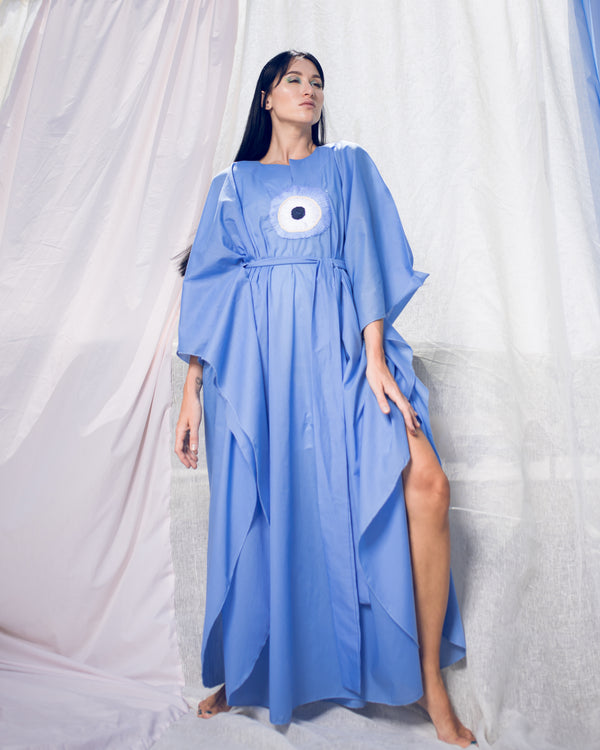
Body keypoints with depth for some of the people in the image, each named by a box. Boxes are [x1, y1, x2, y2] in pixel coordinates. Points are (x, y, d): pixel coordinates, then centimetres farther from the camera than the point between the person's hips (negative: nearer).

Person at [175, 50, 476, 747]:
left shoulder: (348, 165, 21)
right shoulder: (232, 184, 20)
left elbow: (367, 257, 6)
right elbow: (208, 288, 13)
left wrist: (375, 356, -9)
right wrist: (191, 390, 4)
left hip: (336, 344, 0)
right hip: (255, 353, 1)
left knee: (425, 485, -18)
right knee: (257, 510, 0)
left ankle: (429, 680, 1)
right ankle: (245, 674, 24)